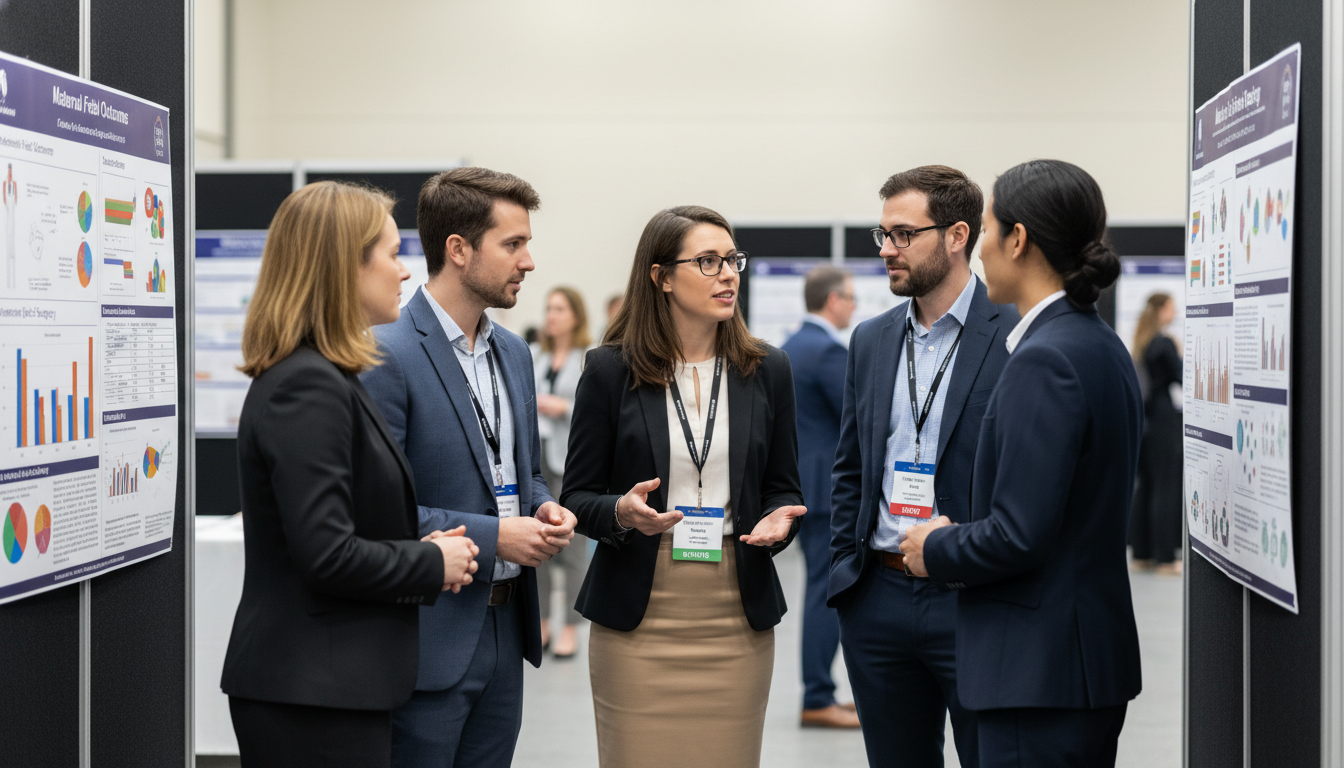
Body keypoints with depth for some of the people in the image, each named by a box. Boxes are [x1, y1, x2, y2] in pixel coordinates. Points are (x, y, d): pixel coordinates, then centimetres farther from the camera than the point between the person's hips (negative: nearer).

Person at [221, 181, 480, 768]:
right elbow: (326, 554, -23)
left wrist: (418, 549, 5)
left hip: (332, 684, 10)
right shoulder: (308, 387, -17)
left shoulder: (322, 379, 15)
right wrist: (432, 564, -9)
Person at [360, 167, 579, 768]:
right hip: (427, 637, -8)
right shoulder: (387, 356, -14)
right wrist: (491, 537, -18)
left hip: (505, 628, 8)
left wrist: (542, 509, 2)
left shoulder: (513, 353, 13)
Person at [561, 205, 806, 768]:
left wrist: (778, 520, -9)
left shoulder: (766, 371, 8)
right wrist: (622, 512, -18)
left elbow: (782, 487, 13)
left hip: (736, 615, 2)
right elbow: (577, 496, 3)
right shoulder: (610, 370, 0)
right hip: (639, 616, -2)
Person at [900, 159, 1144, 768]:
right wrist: (958, 540, 14)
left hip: (1041, 668, -10)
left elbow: (1018, 534, -21)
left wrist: (935, 550, -4)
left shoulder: (1046, 359, -18)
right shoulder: (1103, 345, 12)